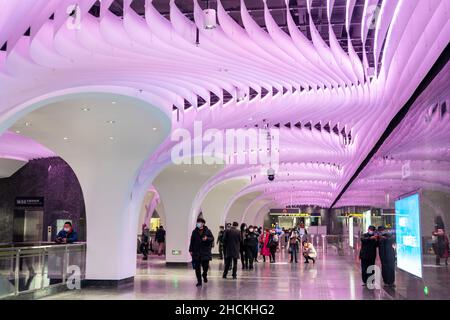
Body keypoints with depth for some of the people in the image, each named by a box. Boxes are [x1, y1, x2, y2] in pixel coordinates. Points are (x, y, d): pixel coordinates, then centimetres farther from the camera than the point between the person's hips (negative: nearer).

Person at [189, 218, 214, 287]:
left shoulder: (207, 231, 1)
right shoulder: (194, 232, 6)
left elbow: (212, 238, 3)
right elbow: (192, 241, 7)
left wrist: (207, 239, -17)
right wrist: (191, 250, 3)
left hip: (205, 252, -2)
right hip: (196, 252, 2)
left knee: (205, 266, -3)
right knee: (197, 267, 2)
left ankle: (204, 275, 30)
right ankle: (199, 281, 12)